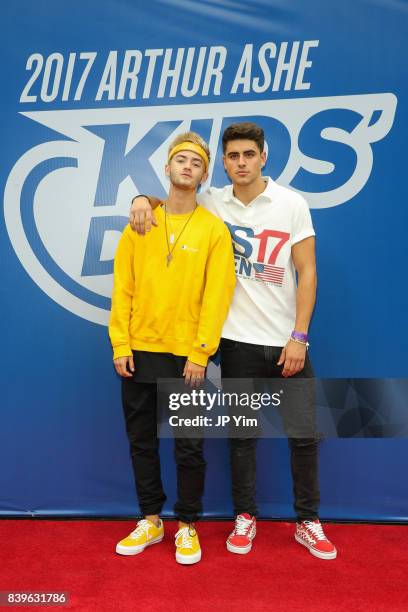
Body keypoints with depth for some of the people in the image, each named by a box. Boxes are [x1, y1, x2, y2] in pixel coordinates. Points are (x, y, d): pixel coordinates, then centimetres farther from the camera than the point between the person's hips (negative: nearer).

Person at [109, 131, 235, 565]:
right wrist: (120, 344, -3)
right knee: (141, 441, 14)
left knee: (189, 447, 6)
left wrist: (200, 353, -12)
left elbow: (217, 295, -6)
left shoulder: (214, 229, -1)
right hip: (139, 351, 3)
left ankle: (187, 526, 27)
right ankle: (150, 520, 32)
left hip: (186, 356, -3)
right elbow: (122, 287, 4)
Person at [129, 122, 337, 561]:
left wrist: (299, 336, -10)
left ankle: (308, 522, 28)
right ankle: (245, 517, 30)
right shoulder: (212, 203, 2)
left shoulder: (292, 204, -2)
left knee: (304, 434, 9)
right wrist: (143, 199, -8)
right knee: (241, 433, 12)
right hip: (238, 341, 1)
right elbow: (169, 201, 17)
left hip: (287, 342, 0)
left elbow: (307, 272, -4)